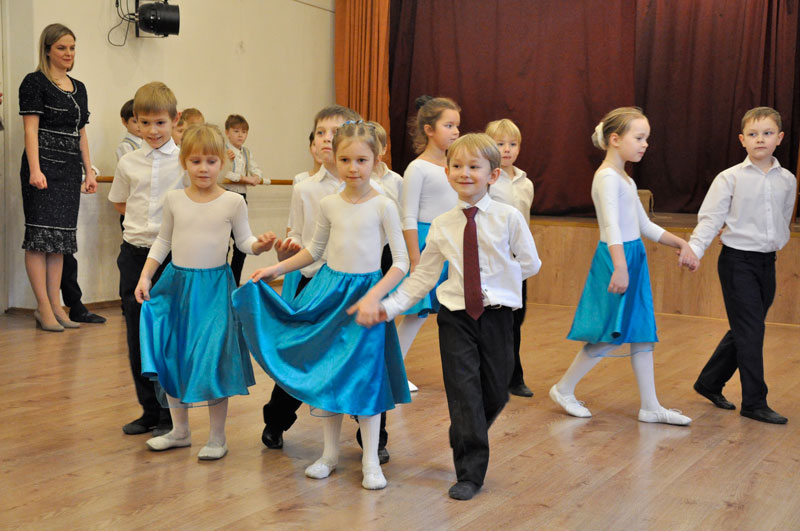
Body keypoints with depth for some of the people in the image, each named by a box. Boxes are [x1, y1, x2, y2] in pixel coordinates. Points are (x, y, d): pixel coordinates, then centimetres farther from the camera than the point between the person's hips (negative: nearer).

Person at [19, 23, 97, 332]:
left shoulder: (79, 88, 17)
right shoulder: (35, 82, -2)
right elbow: (30, 130, -10)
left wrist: (89, 171, 14)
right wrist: (35, 170, -19)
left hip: (70, 170, 7)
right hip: (44, 166, -7)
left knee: (61, 237, 7)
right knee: (40, 236, -7)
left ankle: (56, 305, 10)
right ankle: (43, 307, -4)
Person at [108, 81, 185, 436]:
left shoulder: (185, 161, -5)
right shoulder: (128, 163, 6)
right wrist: (147, 216, 8)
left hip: (171, 254, -4)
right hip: (134, 251, 4)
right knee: (137, 335, 9)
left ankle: (169, 416, 14)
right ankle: (148, 410, 23)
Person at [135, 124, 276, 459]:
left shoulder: (233, 202, -5)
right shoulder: (174, 199, 2)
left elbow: (244, 241, 1)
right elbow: (163, 242, 12)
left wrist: (260, 244, -21)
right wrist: (145, 277, 5)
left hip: (214, 287, -3)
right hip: (176, 284, 3)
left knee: (214, 361, -1)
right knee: (171, 358, 10)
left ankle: (217, 438, 15)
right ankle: (179, 431, 28)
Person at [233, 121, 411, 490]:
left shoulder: (383, 206, -9)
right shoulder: (329, 204, 3)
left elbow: (401, 262, -8)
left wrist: (374, 296, -20)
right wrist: (277, 269, 10)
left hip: (365, 292, -4)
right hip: (329, 289, 4)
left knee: (364, 375, -2)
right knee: (326, 373, 8)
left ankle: (371, 460, 10)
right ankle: (330, 453, 23)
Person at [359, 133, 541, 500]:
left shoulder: (508, 218, -5)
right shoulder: (441, 226, 1)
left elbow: (530, 264, 5)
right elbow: (422, 278, 5)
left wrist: (497, 278, -2)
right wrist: (386, 307, -3)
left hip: (496, 315, 0)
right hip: (456, 317, 0)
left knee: (495, 394, 8)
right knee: (464, 393, -2)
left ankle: (469, 441, 38)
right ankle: (470, 473, 9)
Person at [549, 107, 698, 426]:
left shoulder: (625, 180, 16)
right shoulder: (607, 177, -13)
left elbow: (645, 226, 22)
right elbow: (612, 226, -24)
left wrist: (681, 244, 17)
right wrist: (620, 267, -33)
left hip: (633, 258, 9)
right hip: (615, 258, -9)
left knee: (641, 333, 9)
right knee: (611, 334, -4)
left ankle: (650, 407, 15)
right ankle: (564, 389, 12)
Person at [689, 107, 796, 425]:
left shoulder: (787, 180, 5)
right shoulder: (730, 178, -7)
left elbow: (783, 220, 18)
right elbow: (710, 218, -11)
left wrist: (776, 245, 13)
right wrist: (694, 249, -22)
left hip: (767, 262, 5)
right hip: (738, 261, -5)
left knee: (745, 330, 12)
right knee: (750, 331, -5)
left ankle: (709, 383, 29)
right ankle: (754, 402, 4)